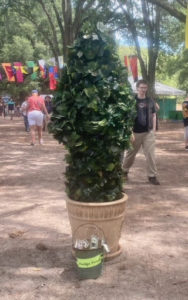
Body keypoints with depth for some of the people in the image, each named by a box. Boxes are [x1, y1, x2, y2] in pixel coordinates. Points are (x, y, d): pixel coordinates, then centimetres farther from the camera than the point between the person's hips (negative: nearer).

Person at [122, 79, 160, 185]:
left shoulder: (150, 101, 6)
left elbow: (153, 116, 12)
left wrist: (154, 130, 4)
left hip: (148, 132, 2)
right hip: (136, 132, -2)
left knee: (151, 154, -2)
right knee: (131, 153, 13)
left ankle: (152, 176, 6)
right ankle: (124, 170, 34)